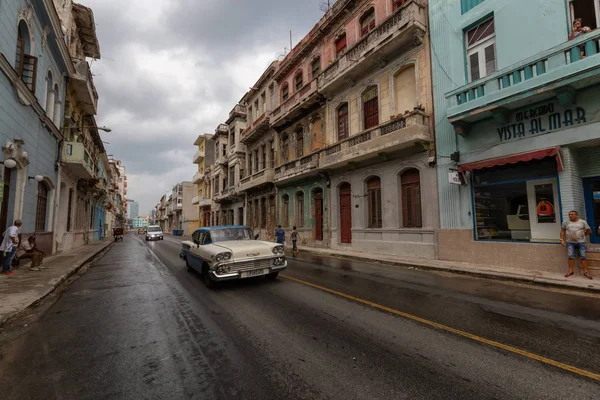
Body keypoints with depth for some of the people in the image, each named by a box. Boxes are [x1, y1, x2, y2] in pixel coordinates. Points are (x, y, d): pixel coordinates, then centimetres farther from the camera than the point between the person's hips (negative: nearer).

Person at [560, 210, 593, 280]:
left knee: (583, 257, -3)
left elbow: (589, 231, 13)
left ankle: (585, 272, 2)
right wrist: (562, 239, 3)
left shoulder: (583, 222, 3)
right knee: (571, 256, -5)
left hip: (581, 242, 0)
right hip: (570, 242, 0)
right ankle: (570, 271, -3)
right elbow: (562, 231, 10)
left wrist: (582, 235, 14)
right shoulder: (566, 222, 5)